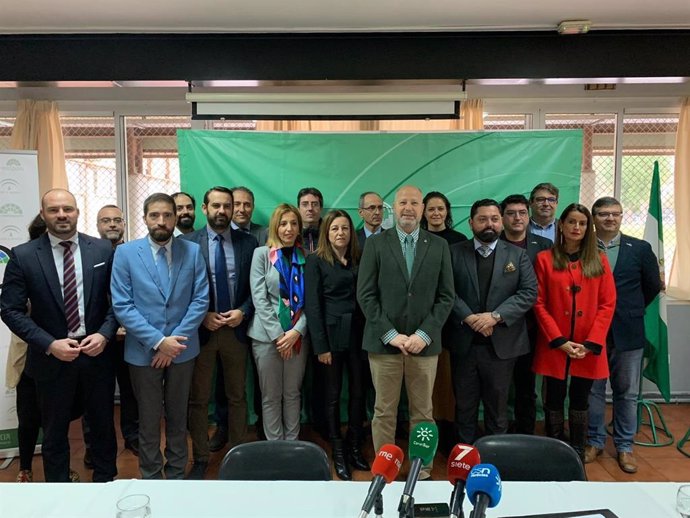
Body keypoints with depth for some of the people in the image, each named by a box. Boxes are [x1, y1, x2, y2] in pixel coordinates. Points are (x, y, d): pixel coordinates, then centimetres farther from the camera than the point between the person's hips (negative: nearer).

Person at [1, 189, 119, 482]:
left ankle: (106, 484, 37)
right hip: (52, 358, 0)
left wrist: (105, 334, -13)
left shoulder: (103, 250, -3)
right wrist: (50, 345, -15)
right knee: (54, 433, 17)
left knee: (103, 426, 16)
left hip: (97, 353, 1)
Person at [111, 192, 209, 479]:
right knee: (149, 419, 14)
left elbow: (201, 299, -5)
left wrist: (177, 339, -13)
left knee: (178, 416, 16)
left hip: (182, 348, 1)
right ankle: (150, 475, 33)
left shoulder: (193, 251, -2)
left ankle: (177, 473, 34)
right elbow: (122, 305, -9)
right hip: (143, 351, -1)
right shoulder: (125, 253, -5)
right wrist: (158, 341, -16)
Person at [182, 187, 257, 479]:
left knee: (237, 396, 14)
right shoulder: (187, 243, -3)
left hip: (236, 329, 1)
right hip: (200, 329, -1)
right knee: (198, 399, 11)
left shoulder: (248, 242, 1)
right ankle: (200, 459, 27)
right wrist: (202, 316, -12)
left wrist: (243, 312, -11)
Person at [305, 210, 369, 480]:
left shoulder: (359, 260, 9)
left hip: (358, 333, 4)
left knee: (358, 392, 9)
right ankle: (338, 453, 21)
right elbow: (312, 304, -7)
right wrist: (320, 345, -11)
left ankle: (355, 448, 25)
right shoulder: (316, 261, -2)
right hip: (332, 334, -3)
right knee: (333, 394, 7)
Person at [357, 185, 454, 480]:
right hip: (384, 342, -1)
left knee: (423, 413, 10)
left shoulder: (439, 246, 7)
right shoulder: (376, 244, 2)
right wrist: (390, 334, -10)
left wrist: (424, 334, -7)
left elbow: (446, 297, 4)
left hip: (424, 343, 1)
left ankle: (423, 472, 25)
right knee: (384, 412, 7)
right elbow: (366, 295, -2)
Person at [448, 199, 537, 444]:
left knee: (497, 407, 13)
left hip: (501, 344, 0)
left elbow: (529, 292, -4)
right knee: (464, 405, 13)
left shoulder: (517, 255, 5)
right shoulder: (455, 252, 3)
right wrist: (468, 317, -17)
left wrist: (496, 316, -15)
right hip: (463, 343, 0)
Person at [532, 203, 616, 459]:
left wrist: (591, 343, -8)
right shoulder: (544, 259, 0)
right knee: (554, 400, 7)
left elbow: (607, 304, 1)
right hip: (554, 346, -1)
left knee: (580, 400, 11)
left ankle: (577, 455, 25)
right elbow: (539, 304, -3)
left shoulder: (599, 260, 5)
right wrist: (559, 340, -11)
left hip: (588, 347, 1)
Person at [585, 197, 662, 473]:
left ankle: (624, 446, 26)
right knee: (592, 390, 10)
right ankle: (594, 441, 26)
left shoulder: (640, 248, 2)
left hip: (628, 333, 1)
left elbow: (652, 286, 11)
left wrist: (630, 311, 13)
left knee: (627, 393, 11)